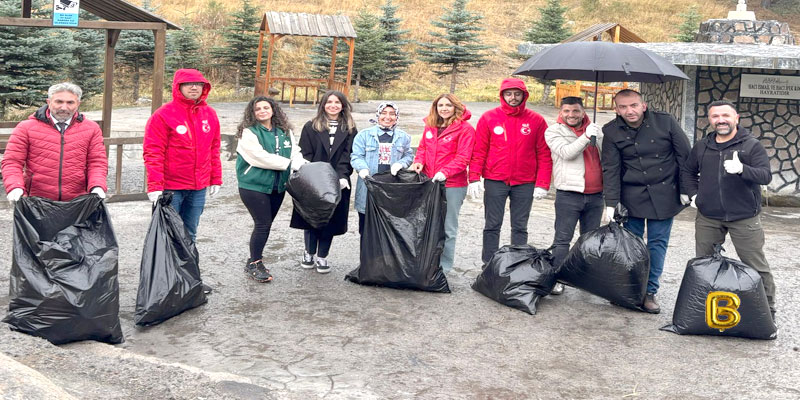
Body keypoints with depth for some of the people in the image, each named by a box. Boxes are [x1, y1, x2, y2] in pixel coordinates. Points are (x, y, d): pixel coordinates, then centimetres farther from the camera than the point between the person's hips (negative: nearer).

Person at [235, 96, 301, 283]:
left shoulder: (285, 131, 12)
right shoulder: (249, 132, -7)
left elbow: (295, 152, 7)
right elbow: (260, 156, -18)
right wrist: (288, 163, -17)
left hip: (277, 186, 6)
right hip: (254, 185, -6)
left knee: (266, 224, 11)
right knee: (262, 224, -8)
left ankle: (255, 260, 24)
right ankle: (254, 264, 6)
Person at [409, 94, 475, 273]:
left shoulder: (465, 128, -8)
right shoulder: (430, 126, 10)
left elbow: (463, 158, -14)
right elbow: (422, 148, 18)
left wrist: (444, 172, -25)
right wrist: (418, 161, -3)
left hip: (452, 186, -6)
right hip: (428, 183, 6)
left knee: (447, 228, 3)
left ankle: (443, 267, 13)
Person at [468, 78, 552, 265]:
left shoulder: (536, 120, 1)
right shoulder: (489, 118, 0)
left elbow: (544, 155, 2)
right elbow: (479, 150, 0)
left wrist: (542, 184, -4)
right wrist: (474, 178, -9)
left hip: (525, 184, 1)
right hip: (495, 181, -1)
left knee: (520, 227, 9)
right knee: (492, 225, 5)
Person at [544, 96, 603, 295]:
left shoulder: (596, 130, 14)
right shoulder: (554, 131, 0)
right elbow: (566, 153, -15)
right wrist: (586, 137, -22)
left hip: (596, 194, 5)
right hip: (569, 193, -5)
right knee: (563, 239, -4)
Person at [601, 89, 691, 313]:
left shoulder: (666, 122, -7)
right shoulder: (612, 131, -5)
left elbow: (684, 156, 0)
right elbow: (611, 168, -7)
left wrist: (686, 189, 0)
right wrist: (611, 203, -12)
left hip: (664, 193, 0)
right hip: (631, 196, 0)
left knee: (657, 243, 3)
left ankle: (650, 291, 12)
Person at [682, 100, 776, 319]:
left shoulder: (752, 145, -5)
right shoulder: (702, 146, 9)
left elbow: (765, 176, -16)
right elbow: (688, 171, 24)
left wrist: (742, 169, -34)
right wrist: (693, 194, 10)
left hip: (744, 218, -4)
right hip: (707, 218, 4)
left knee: (756, 265, 1)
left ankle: (767, 308, 14)